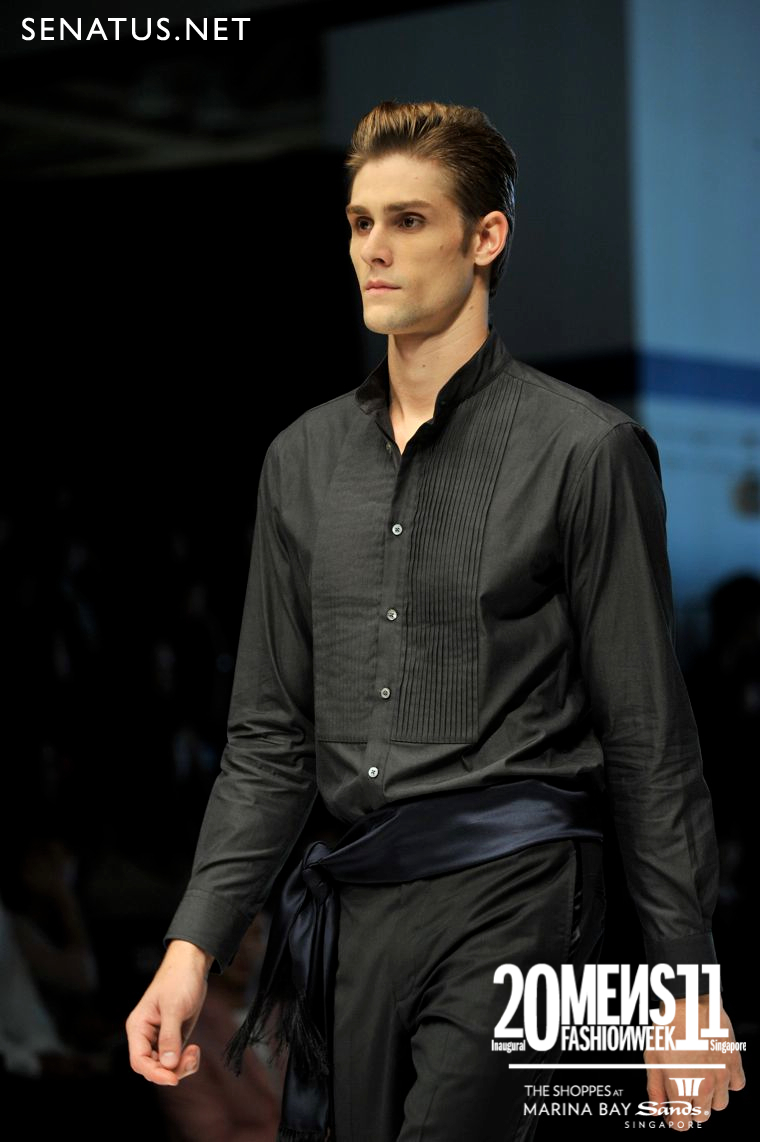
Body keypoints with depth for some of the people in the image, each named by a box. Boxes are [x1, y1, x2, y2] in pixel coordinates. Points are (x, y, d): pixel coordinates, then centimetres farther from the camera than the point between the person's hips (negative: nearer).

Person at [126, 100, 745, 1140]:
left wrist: (686, 987, -5)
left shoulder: (585, 450, -4)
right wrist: (195, 945, 5)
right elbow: (270, 734, 14)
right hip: (356, 909, 6)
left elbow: (649, 742, -4)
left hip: (510, 899, -5)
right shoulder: (305, 458, 12)